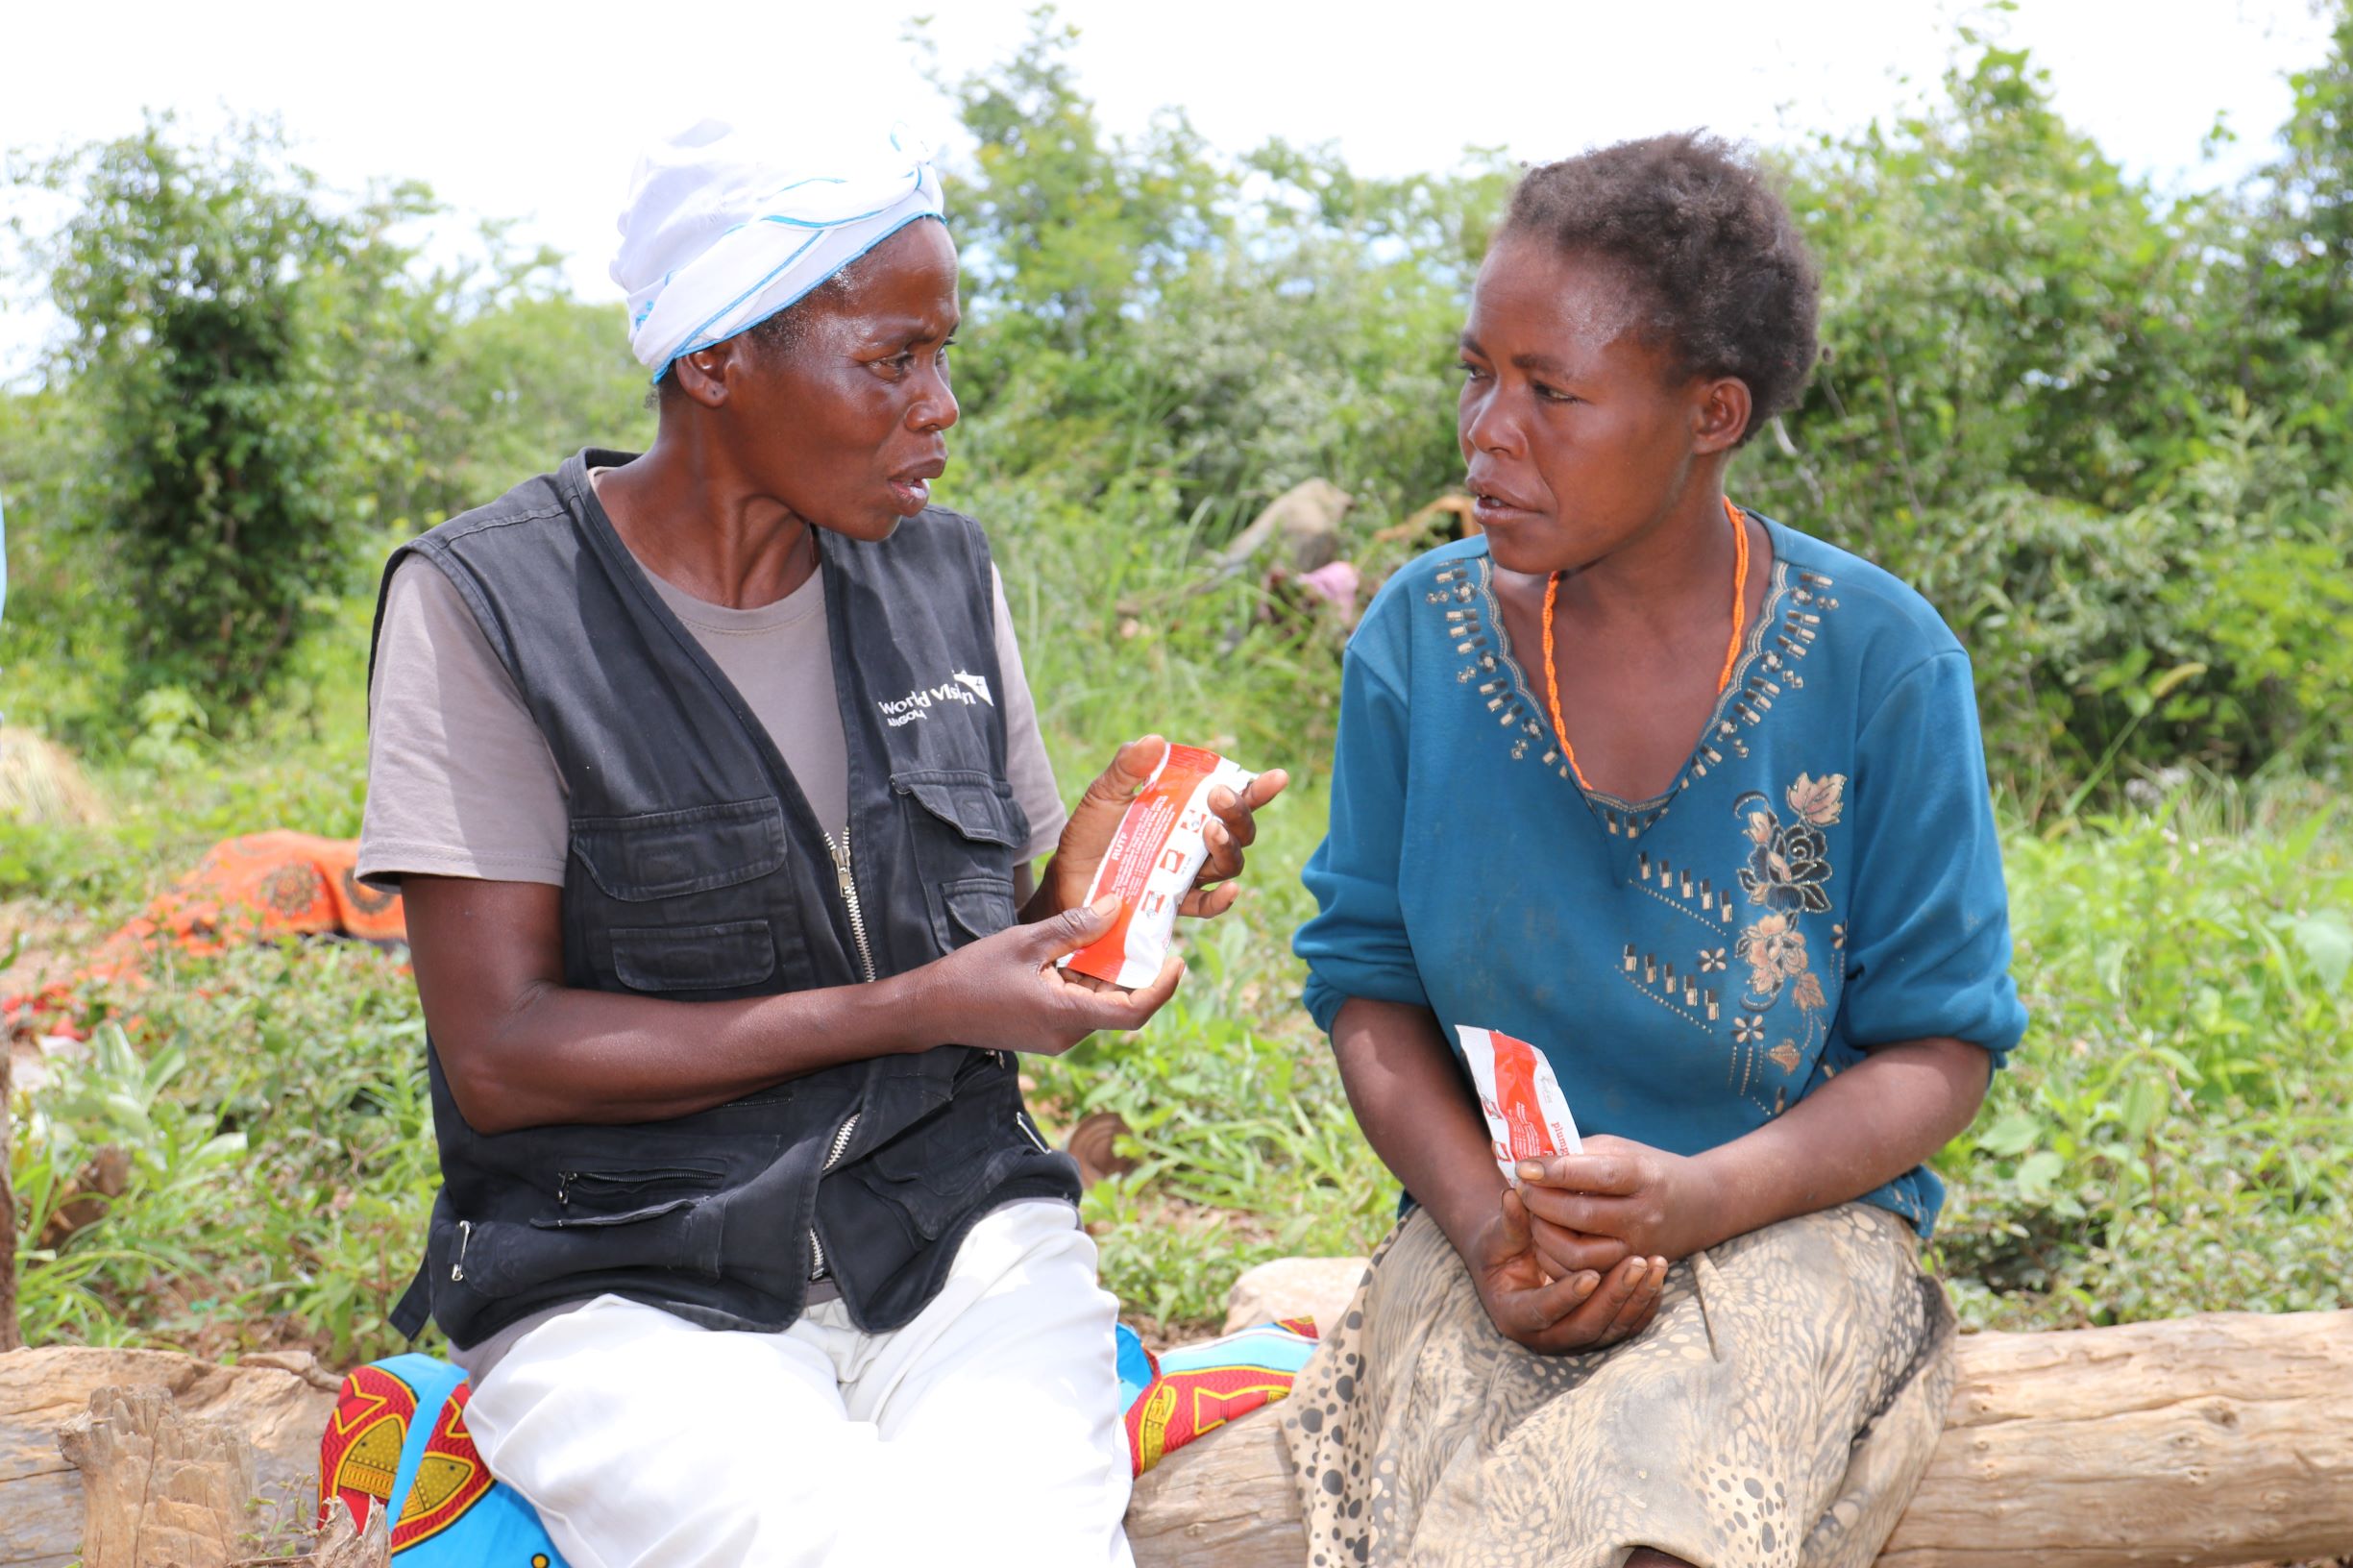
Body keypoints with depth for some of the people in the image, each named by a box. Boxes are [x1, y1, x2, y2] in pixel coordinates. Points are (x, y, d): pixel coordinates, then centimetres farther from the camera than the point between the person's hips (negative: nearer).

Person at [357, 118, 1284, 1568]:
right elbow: (499, 1054, -12)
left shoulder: (945, 575, 8)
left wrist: (1098, 877, -8)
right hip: (631, 1283, -3)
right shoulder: (489, 604, -7)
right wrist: (911, 1012, -17)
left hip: (959, 1231, 4)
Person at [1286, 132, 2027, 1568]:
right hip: (1491, 1226, 2)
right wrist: (1484, 1223, -13)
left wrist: (1699, 1196, -20)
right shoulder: (1418, 641, 0)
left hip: (1793, 1222, -2)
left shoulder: (1880, 664, -7)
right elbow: (1371, 987, 4)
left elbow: (1941, 1047, -3)